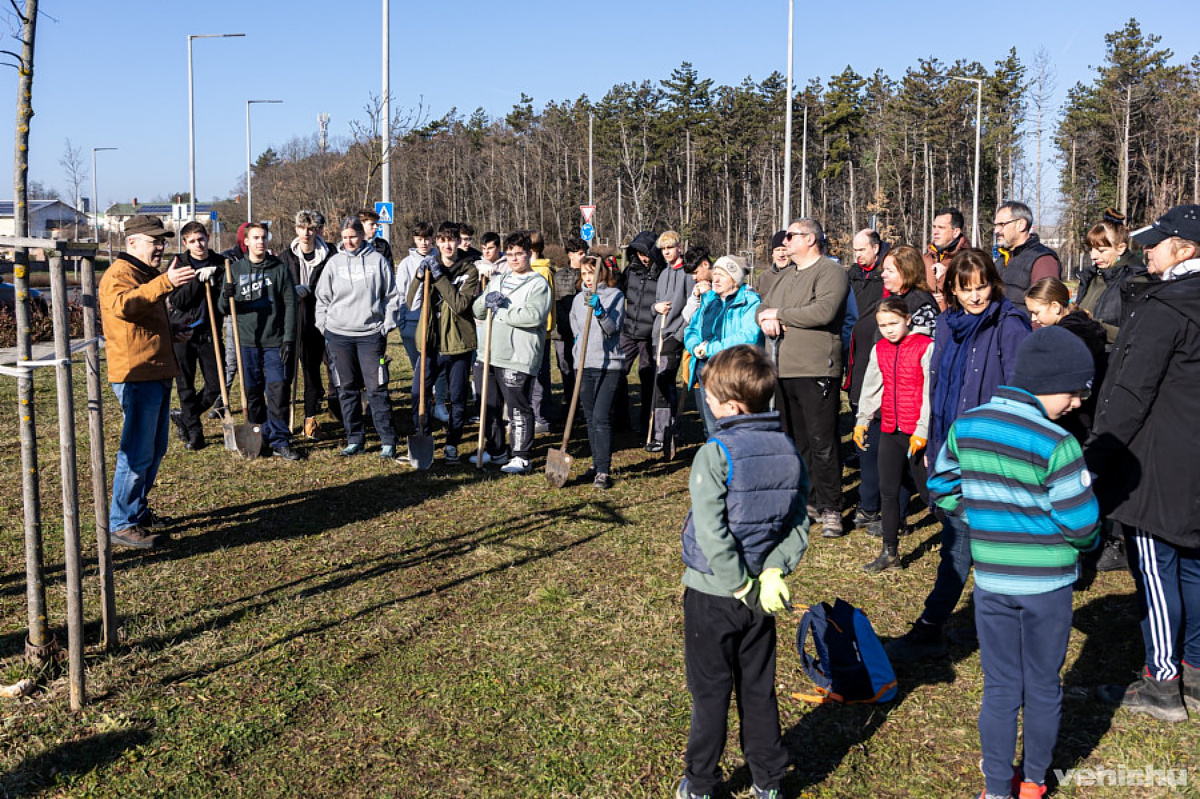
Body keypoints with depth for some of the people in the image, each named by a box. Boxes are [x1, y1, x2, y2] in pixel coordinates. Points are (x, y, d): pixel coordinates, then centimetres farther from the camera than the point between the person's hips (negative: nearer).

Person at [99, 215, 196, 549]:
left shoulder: (147, 275, 22)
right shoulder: (119, 274, -11)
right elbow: (123, 305, -35)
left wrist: (172, 333, 15)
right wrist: (165, 282, -45)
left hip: (157, 373, 10)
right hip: (136, 375, -10)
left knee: (155, 449, 18)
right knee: (137, 452, -10)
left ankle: (138, 510, 31)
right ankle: (122, 524, -3)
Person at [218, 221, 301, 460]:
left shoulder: (279, 268, 3)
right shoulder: (235, 269, 8)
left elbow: (290, 305, 1)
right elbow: (225, 310, 9)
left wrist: (289, 339, -7)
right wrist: (226, 298, -15)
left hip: (275, 342, -2)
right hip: (247, 342, 2)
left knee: (278, 391, -5)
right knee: (252, 393, 6)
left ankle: (279, 441, 3)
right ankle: (260, 439, 17)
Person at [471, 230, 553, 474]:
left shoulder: (538, 284, -5)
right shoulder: (497, 281, 19)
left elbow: (533, 315, -20)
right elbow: (478, 311, 17)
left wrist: (501, 311, -12)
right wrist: (486, 301, -5)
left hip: (519, 357, -8)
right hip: (493, 354, 8)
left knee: (519, 408, -4)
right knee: (490, 405, 15)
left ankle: (522, 458, 4)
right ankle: (496, 451, 29)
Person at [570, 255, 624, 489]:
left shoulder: (615, 295, -2)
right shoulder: (578, 299, 13)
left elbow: (613, 327, -13)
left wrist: (599, 310, -27)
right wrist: (578, 344, 15)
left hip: (609, 364, -5)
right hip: (585, 364, 6)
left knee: (601, 417, -13)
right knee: (590, 418, 10)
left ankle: (604, 471, -11)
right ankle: (596, 463, 20)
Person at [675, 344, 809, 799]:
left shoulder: (715, 455, -20)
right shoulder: (789, 451, -1)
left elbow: (711, 534, -24)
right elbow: (799, 524, -1)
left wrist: (741, 585, -16)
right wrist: (773, 571, -8)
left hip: (712, 591, -5)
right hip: (761, 596, 5)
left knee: (710, 692, 9)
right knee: (759, 689, 18)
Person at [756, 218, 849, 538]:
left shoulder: (830, 272, -6)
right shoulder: (785, 276, 21)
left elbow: (824, 312, -21)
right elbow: (762, 309, 23)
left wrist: (779, 314, -10)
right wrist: (766, 319, -3)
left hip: (816, 372, -8)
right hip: (783, 371, 8)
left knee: (822, 443, -6)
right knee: (795, 441, 13)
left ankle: (830, 509, 1)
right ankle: (807, 501, 23)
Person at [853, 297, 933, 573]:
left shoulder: (925, 346, -10)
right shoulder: (879, 349, 9)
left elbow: (931, 392, -12)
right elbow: (872, 388, 18)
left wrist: (922, 430, -14)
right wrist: (862, 421, 13)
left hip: (918, 433, -6)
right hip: (889, 431, 6)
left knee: (928, 489, 1)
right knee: (887, 491, 8)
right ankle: (890, 553, 16)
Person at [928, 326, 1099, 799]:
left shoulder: (964, 427, -4)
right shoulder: (1056, 445, -21)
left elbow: (940, 487, 6)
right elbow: (1081, 521, -16)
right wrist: (1084, 541, 6)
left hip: (990, 580, 4)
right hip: (1048, 585, -3)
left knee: (999, 688, 15)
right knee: (1043, 689, 16)